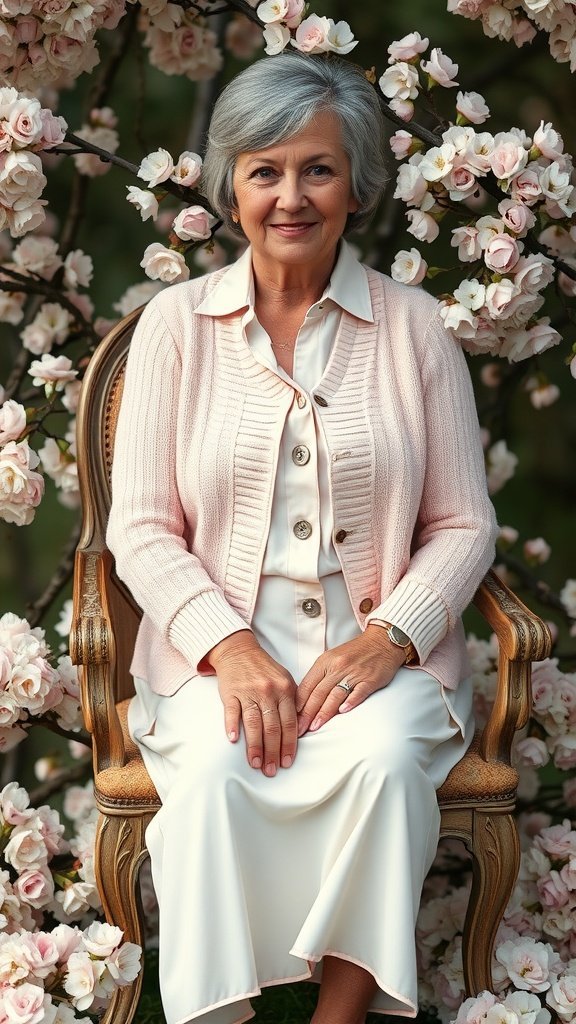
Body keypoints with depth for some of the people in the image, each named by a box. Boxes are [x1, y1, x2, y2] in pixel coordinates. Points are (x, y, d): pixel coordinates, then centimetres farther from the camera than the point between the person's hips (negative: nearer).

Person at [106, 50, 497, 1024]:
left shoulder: (414, 328, 5)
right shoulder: (176, 325, 4)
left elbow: (463, 526, 5)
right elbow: (142, 529, 1)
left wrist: (388, 637, -13)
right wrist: (229, 649, -15)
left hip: (378, 643, 0)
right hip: (217, 642, 0)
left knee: (382, 759, -32)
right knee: (217, 770, -32)